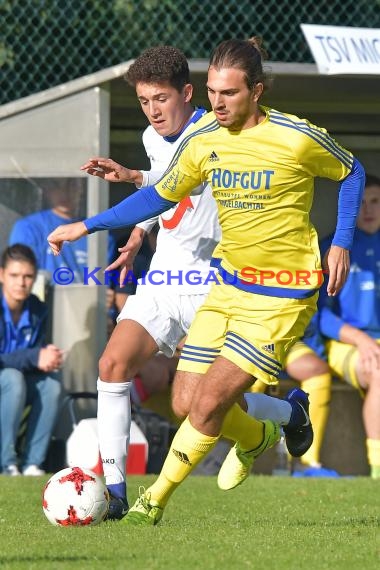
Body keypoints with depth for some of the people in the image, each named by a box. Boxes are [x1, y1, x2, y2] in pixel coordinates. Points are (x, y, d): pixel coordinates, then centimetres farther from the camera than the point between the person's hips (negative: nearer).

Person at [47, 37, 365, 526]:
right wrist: (86, 226, 9)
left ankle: (154, 503, 5)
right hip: (228, 286, 6)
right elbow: (161, 196, 14)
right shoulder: (202, 141, -1)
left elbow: (351, 173, 5)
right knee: (186, 404, 2)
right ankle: (258, 437, 34)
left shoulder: (297, 139, -14)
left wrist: (342, 243, -3)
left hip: (282, 297, -6)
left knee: (206, 406, -13)